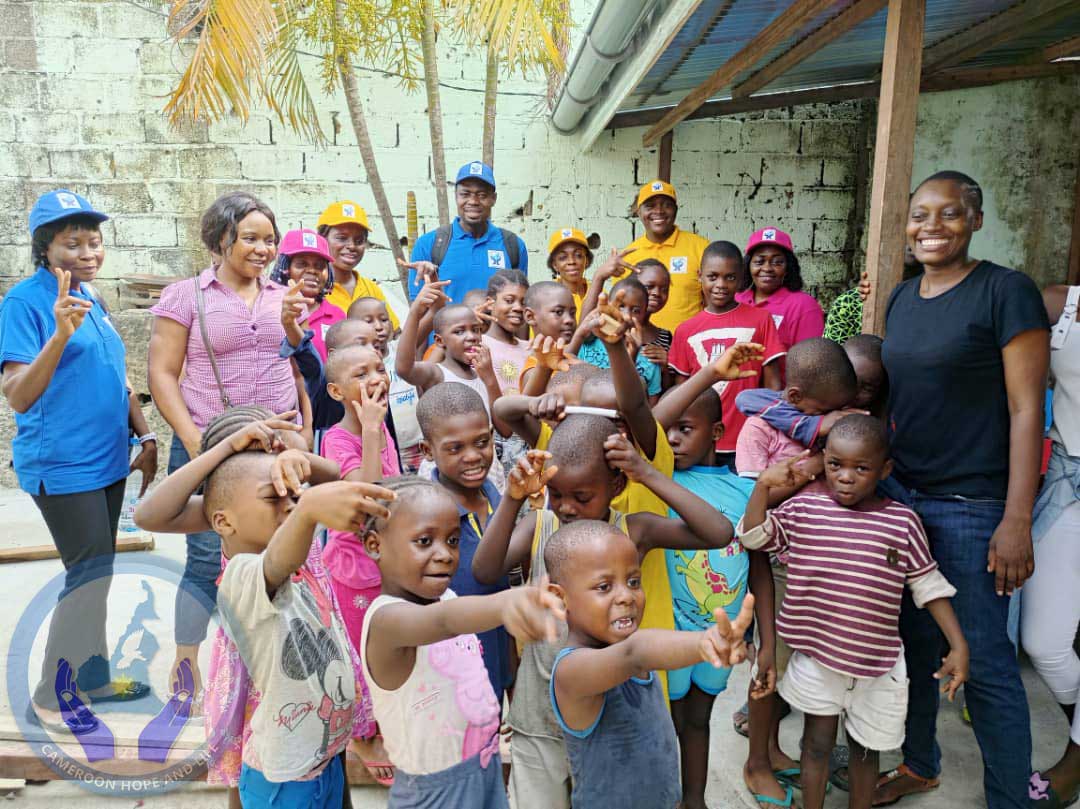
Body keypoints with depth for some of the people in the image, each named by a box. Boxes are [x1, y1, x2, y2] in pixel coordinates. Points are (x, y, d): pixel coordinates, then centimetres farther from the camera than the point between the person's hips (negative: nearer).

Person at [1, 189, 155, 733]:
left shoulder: (90, 297, 10)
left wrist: (145, 437, 13)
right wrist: (61, 332, -33)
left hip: (106, 461, 8)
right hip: (62, 467, -7)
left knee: (97, 575, 16)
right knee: (90, 576, -4)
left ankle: (92, 677, 32)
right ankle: (47, 698, 15)